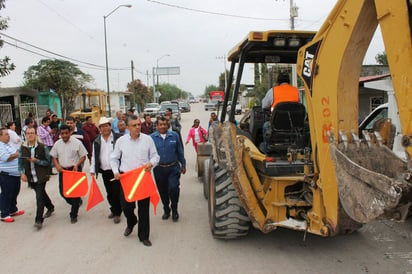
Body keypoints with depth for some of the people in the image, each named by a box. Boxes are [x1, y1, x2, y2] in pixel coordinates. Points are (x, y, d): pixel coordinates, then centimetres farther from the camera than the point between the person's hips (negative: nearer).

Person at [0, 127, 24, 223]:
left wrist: (18, 152, 7)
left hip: (15, 174, 9)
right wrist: (16, 154, -12)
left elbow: (15, 154, 27)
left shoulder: (8, 145, 16)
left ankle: (13, 210, 32)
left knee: (15, 193, 18)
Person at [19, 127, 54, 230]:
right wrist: (22, 173, -6)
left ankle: (39, 220, -3)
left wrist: (36, 161, -19)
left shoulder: (43, 147, -10)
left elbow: (48, 162, -6)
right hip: (30, 178, 5)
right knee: (41, 194, 21)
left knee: (39, 197, -8)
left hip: (41, 176, -5)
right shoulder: (22, 148, 1)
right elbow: (20, 162, 8)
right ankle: (50, 207, 46)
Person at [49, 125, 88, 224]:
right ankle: (77, 202, 35)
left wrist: (77, 165, -20)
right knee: (62, 191, 6)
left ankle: (73, 215, 13)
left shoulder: (77, 143, -8)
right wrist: (57, 166, -8)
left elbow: (83, 156, -4)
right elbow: (54, 157, 11)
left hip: (75, 170, -4)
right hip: (62, 170, 4)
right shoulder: (57, 144, 4)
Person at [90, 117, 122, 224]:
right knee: (109, 193, 13)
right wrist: (92, 170, 8)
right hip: (104, 171, 4)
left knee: (116, 192, -3)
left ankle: (117, 213, 11)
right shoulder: (97, 141, 8)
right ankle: (113, 209, 30)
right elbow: (94, 156, 12)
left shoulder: (118, 138, -4)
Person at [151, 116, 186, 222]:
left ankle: (174, 209, 10)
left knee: (174, 188, -15)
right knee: (163, 192, 12)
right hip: (159, 169, 1)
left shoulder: (174, 135, 0)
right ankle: (166, 210, 34)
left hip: (173, 168, -1)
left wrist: (183, 165, 10)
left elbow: (180, 151, 7)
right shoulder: (152, 137, -2)